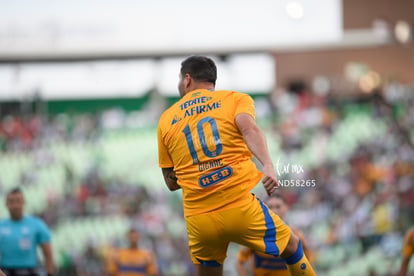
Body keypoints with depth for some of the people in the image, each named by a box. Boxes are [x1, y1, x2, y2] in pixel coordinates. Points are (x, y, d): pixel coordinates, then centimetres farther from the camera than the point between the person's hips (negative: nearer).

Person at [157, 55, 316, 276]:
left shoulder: (166, 119, 16)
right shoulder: (235, 99, 10)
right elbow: (248, 128, -14)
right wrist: (268, 165, -28)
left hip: (198, 219, 2)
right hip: (241, 208, -2)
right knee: (292, 249, 21)